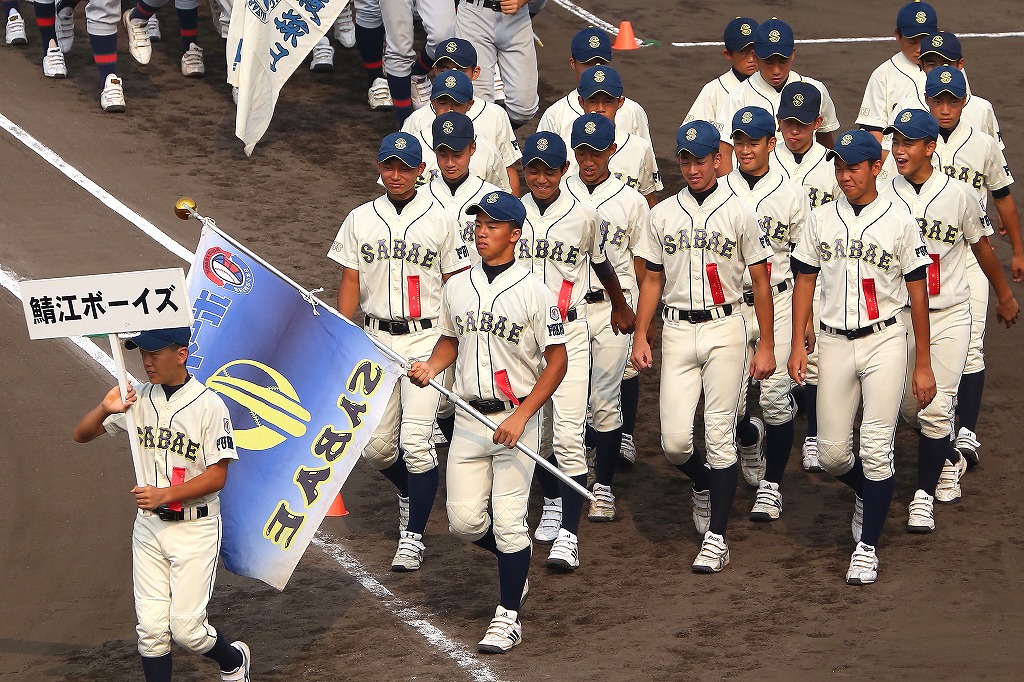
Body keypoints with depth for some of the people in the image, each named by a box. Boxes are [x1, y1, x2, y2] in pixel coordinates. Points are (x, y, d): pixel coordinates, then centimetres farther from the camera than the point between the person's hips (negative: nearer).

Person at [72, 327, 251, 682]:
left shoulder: (209, 405, -13)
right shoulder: (137, 399, 2)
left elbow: (217, 476, -14)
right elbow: (82, 434, 4)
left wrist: (164, 494, -24)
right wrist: (105, 409, -17)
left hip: (194, 529, -5)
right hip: (149, 525, 5)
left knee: (186, 627, -4)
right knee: (151, 627, 2)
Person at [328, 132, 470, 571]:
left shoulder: (440, 221, 2)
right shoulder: (360, 221, 8)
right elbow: (350, 282, 9)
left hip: (426, 339, -3)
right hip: (376, 338, 3)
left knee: (415, 441, -12)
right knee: (375, 445, 3)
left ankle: (412, 538, -3)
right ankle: (411, 492, 36)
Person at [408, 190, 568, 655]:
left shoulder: (533, 293, -10)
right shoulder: (458, 287, 6)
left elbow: (556, 360, -8)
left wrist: (521, 417, -16)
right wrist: (431, 366, -3)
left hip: (516, 418, -5)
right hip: (468, 416, 5)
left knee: (508, 520, -7)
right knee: (464, 522, 3)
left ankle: (509, 616, 6)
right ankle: (517, 557, 33)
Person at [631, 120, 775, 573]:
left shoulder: (739, 214, 1)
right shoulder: (663, 215, 9)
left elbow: (760, 283, 3)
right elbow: (652, 280, 14)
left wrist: (767, 346, 0)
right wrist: (640, 337, 5)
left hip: (724, 330, -2)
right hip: (676, 332, 2)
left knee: (719, 435, -6)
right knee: (675, 441, -5)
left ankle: (716, 538, -2)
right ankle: (704, 485, 29)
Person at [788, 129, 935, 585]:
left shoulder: (899, 223, -2)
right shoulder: (822, 220, 7)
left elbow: (917, 293, 1)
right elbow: (805, 281, 12)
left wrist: (923, 365, 0)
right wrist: (797, 345, 2)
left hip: (884, 341, -3)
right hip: (834, 342, 3)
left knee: (875, 449, -9)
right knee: (832, 453, 2)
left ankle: (867, 547, 0)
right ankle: (870, 495, 34)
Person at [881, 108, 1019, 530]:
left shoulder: (958, 195, -7)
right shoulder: (883, 197, -4)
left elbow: (982, 247, 7)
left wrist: (1005, 297, 19)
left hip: (949, 316, -2)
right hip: (900, 316, 2)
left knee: (936, 407, -10)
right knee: (909, 405, 10)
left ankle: (924, 495, 1)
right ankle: (949, 460, 38)